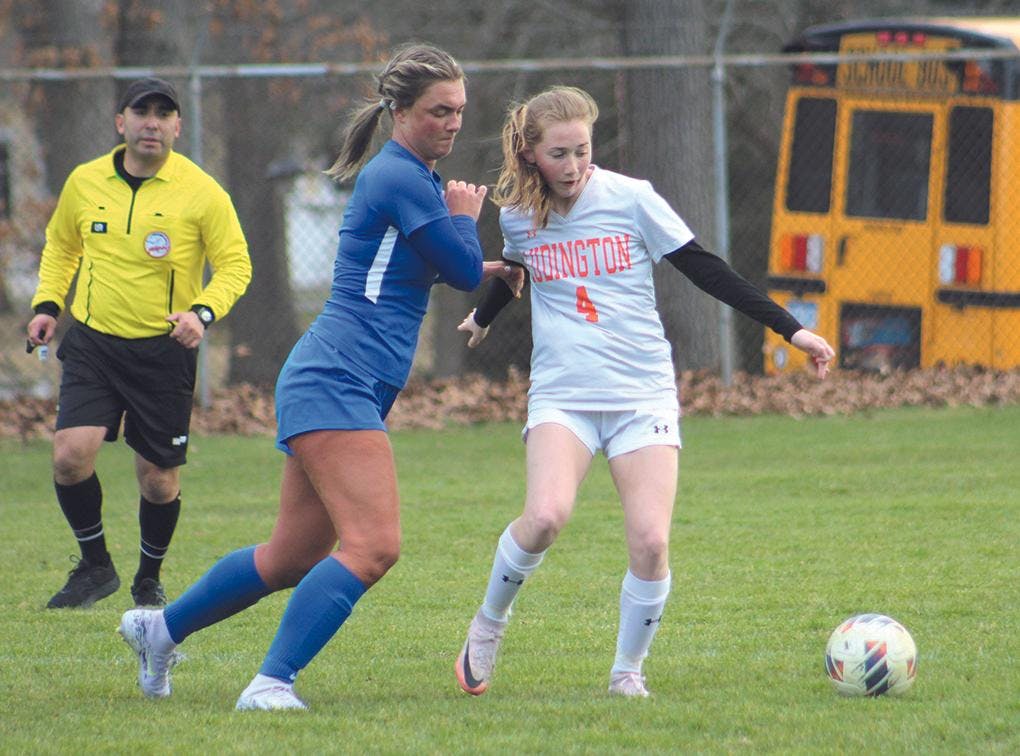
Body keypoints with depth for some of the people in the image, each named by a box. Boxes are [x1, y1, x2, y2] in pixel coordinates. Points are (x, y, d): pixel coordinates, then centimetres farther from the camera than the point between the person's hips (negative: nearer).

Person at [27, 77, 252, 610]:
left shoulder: (201, 192, -7)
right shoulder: (84, 182, 3)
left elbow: (235, 266, -2)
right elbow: (60, 245, 21)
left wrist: (203, 311, -20)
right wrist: (46, 303, 7)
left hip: (164, 351, -2)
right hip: (92, 343, 2)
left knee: (158, 479, 3)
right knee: (71, 455, -15)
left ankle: (149, 578, 28)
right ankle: (95, 566, 6)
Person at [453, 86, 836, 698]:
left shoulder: (631, 199, -4)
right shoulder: (517, 216, 4)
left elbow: (704, 269, 0)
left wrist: (791, 329, -2)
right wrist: (483, 318, 49)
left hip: (643, 392, 0)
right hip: (562, 394, 1)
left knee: (651, 540, -15)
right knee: (546, 515, -26)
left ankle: (628, 671, 6)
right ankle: (488, 626, 0)